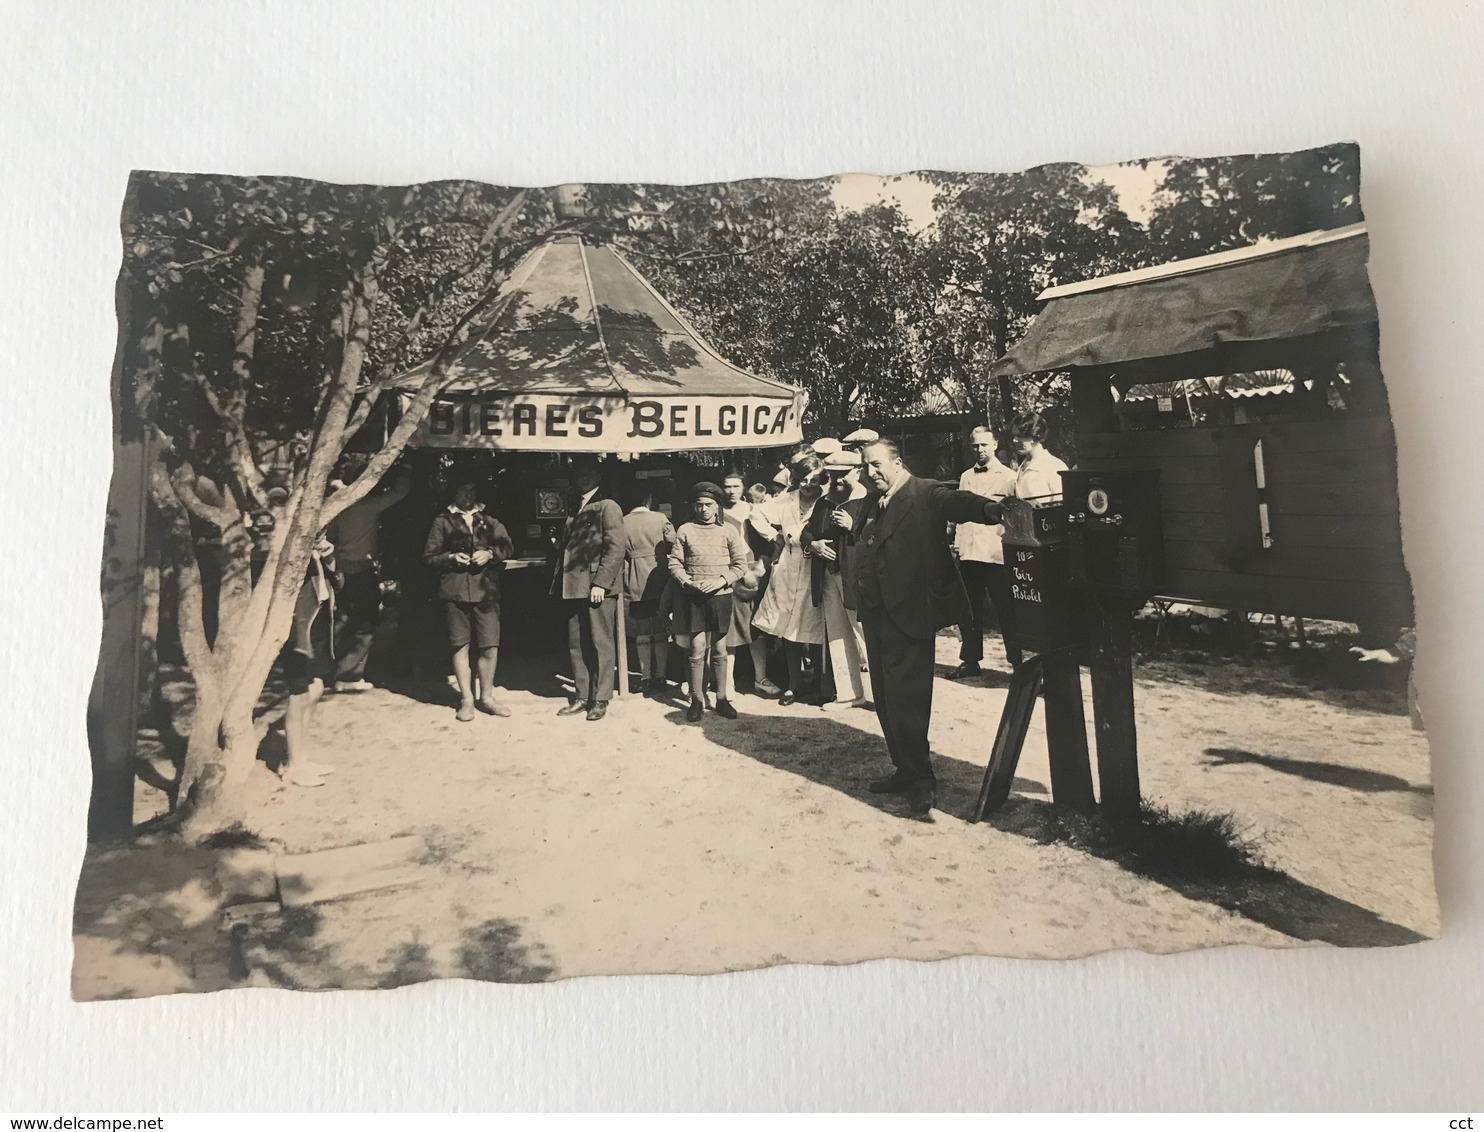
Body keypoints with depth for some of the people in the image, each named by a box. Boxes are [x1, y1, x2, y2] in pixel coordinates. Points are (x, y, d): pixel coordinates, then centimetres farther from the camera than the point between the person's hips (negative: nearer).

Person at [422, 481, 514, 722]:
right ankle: (466, 699, 17)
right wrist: (451, 557, -11)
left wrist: (490, 553, -9)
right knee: (460, 646, 5)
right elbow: (428, 556, 6)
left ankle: (486, 697, 17)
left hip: (486, 591, 1)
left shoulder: (490, 523, 8)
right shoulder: (442, 523, 5)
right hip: (454, 591, -1)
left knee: (490, 647, 0)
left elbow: (508, 547, 10)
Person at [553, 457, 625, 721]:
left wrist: (600, 583, -18)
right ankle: (581, 697, 18)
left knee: (601, 645, -1)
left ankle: (600, 700, 6)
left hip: (598, 588, -7)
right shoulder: (574, 510, 19)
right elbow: (567, 548, 19)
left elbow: (615, 549, -12)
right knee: (577, 645, 10)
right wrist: (560, 583, 10)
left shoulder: (607, 507, -3)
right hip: (575, 588, 7)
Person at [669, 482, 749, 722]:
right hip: (693, 597, 0)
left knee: (719, 649, 6)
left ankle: (722, 698, 16)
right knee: (697, 648, -3)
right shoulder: (685, 530, 3)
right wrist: (688, 582, -13)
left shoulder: (729, 530, 3)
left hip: (720, 595, 1)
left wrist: (721, 581, -12)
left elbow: (740, 564, 2)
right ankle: (697, 700, 7)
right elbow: (674, 563, 3)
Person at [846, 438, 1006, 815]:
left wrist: (990, 509, -45)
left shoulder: (925, 494, -7)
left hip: (908, 613, -8)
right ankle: (905, 770, 26)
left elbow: (957, 502, -28)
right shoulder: (872, 505, 17)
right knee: (886, 697, 13)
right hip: (875, 611, 8)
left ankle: (920, 778, 6)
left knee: (905, 697, -7)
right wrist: (852, 527, 7)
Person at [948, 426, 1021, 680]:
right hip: (968, 553, 5)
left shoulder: (1008, 477, 0)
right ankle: (970, 661, 22)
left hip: (996, 554, -5)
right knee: (969, 611, 11)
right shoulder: (966, 477, 15)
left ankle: (1017, 662, 10)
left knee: (1004, 610, 0)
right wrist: (957, 541, 8)